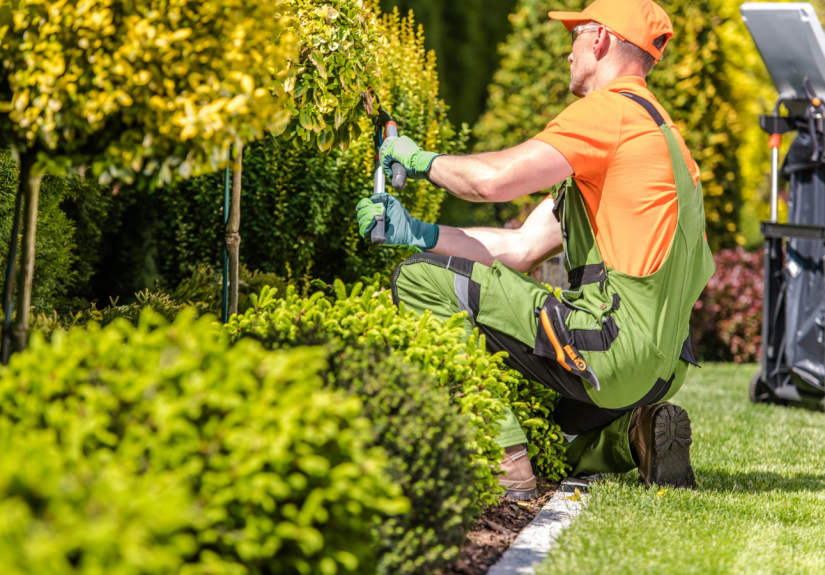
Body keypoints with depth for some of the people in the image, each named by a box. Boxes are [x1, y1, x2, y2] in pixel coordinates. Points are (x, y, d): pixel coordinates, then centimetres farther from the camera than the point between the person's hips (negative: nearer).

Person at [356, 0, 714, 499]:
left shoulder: (613, 109, -8)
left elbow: (495, 179, -19)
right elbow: (522, 249, 20)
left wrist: (422, 160, 1)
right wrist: (417, 233, 14)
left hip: (612, 348, -10)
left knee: (421, 281, -8)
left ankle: (506, 463, -14)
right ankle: (633, 435, 7)